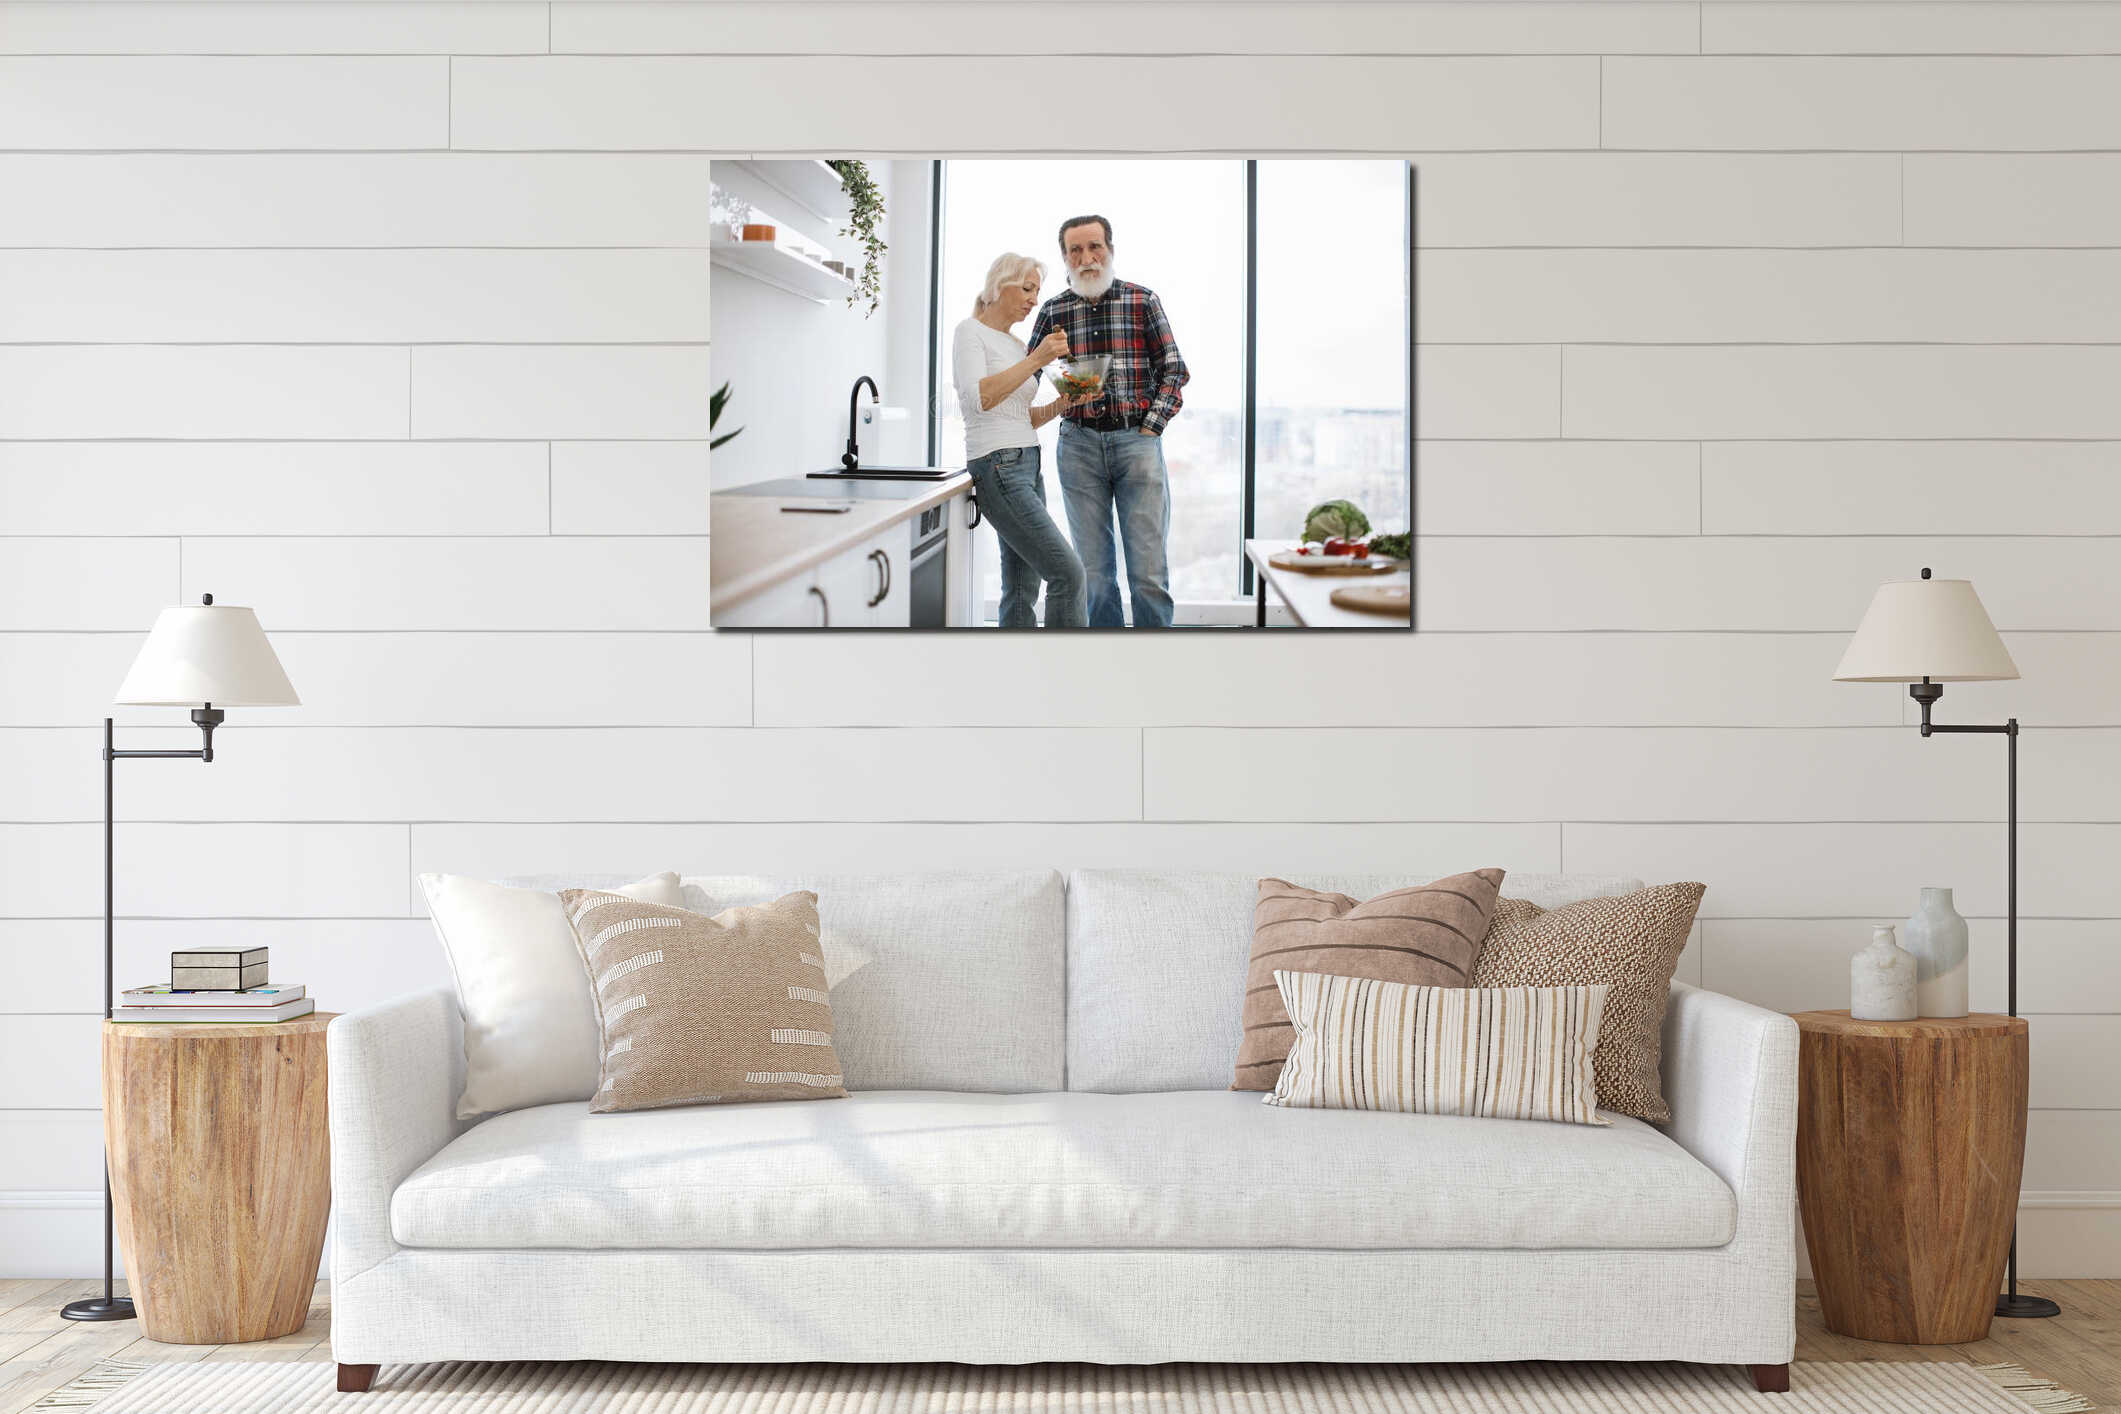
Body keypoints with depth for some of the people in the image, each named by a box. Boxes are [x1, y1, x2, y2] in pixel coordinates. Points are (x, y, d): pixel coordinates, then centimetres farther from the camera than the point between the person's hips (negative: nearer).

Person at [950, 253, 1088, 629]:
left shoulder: (1016, 344, 21)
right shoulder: (971, 332, -3)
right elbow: (979, 398, -20)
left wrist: (1062, 404, 7)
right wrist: (1036, 359, -20)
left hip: (1028, 466, 9)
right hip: (998, 467, -9)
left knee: (1022, 591, 5)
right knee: (1067, 572, -16)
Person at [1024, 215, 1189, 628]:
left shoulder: (1143, 301, 4)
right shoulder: (1053, 311, 8)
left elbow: (1174, 369, 4)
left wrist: (1151, 426, -5)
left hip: (1137, 440, -2)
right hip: (1080, 445, 2)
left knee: (1148, 568, -4)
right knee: (1093, 570, 5)